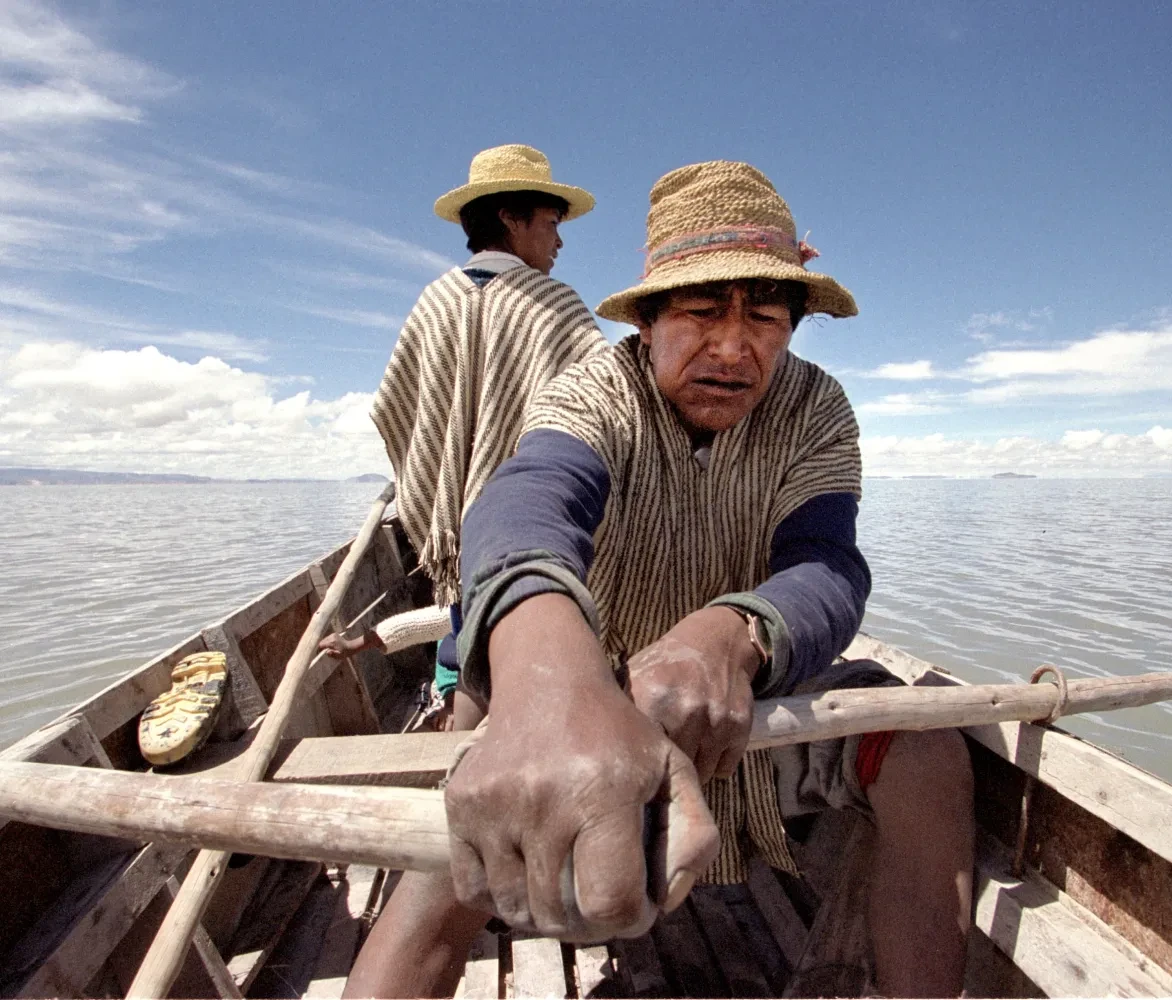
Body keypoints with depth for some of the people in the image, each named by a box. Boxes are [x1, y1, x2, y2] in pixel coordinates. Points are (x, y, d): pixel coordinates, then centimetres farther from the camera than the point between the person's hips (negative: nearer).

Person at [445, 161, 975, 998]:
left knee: (932, 756, -18)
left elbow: (827, 570, -25)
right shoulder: (595, 395, -18)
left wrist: (731, 636, -49)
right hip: (602, 694, -2)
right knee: (460, 842, -25)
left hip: (767, 695, 3)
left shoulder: (815, 409, -10)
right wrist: (544, 670, -65)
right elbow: (530, 498, -41)